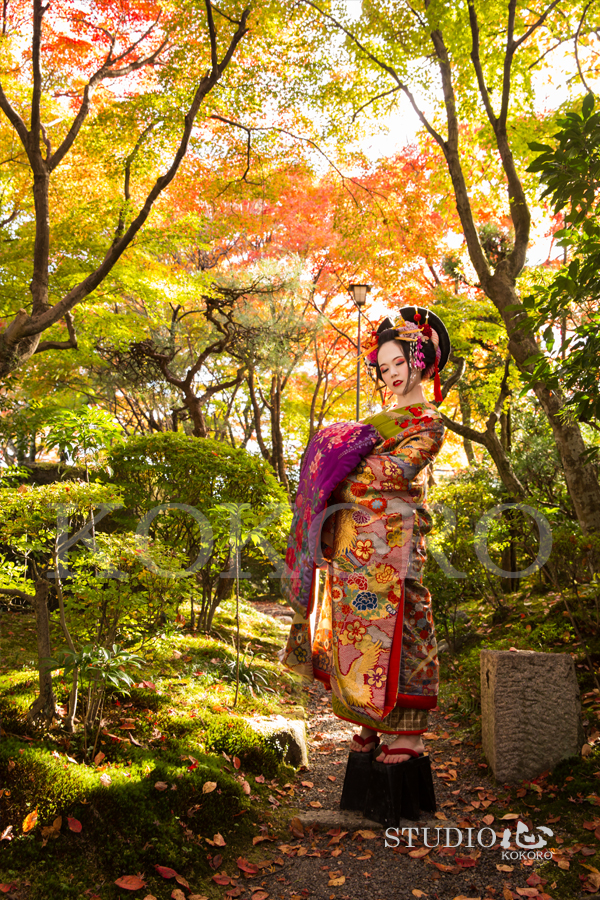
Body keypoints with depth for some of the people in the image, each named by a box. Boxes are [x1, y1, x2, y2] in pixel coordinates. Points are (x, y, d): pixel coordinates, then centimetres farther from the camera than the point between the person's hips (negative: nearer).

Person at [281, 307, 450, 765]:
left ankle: (407, 730, 3)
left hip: (390, 537, -7)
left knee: (393, 625, -6)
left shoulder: (428, 423, 0)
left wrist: (343, 478, -7)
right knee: (359, 627, 7)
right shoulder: (383, 418, 22)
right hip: (354, 539, 7)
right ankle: (375, 722, 17)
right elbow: (356, 465, 20)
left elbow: (397, 470, -13)